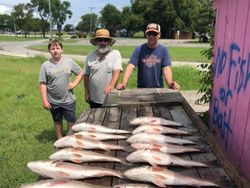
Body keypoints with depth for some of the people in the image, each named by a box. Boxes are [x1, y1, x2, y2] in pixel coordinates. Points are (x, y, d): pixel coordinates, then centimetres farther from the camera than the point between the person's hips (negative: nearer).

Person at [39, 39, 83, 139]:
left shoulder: (69, 62, -6)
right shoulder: (45, 65, -8)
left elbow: (81, 73, 7)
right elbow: (43, 84, -7)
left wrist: (74, 83, -8)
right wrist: (44, 100, -11)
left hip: (68, 99, 0)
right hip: (53, 101, 0)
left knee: (72, 121, 10)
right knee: (57, 121, 19)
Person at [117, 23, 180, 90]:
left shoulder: (163, 50, -2)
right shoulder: (139, 49, -4)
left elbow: (166, 69, -9)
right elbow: (130, 67, -13)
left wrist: (170, 83, -29)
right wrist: (123, 83, -28)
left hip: (158, 88, 0)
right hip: (141, 89, 0)